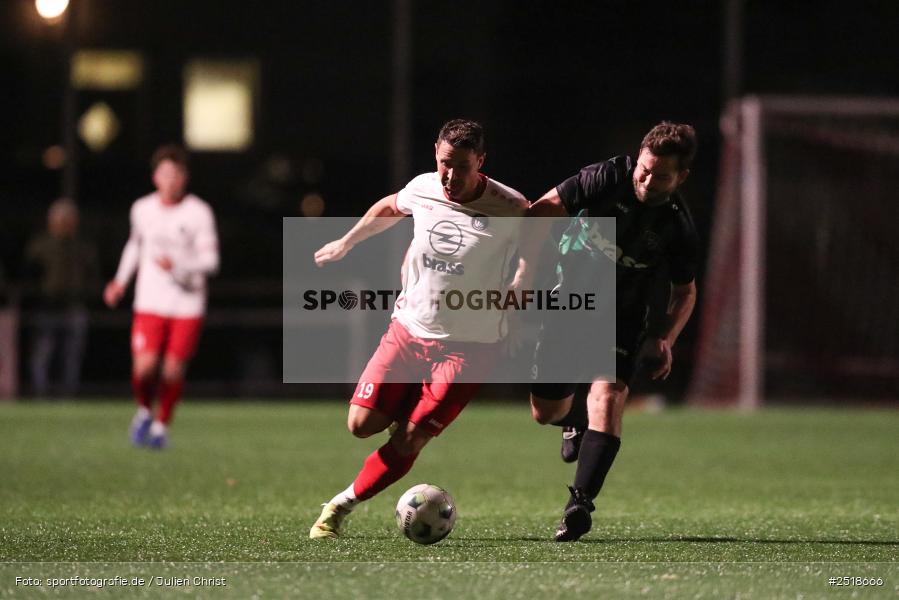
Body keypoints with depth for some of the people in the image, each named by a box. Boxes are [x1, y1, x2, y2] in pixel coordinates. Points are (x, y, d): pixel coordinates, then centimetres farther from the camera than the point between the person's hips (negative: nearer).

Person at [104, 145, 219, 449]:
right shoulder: (142, 209, 4)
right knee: (144, 367, -13)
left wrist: (178, 267, -25)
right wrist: (121, 281, 17)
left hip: (188, 304, -1)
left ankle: (161, 425, 22)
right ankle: (144, 412, 17)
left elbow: (210, 261, -8)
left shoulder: (199, 212, -6)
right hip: (150, 302, 1)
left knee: (173, 370, -2)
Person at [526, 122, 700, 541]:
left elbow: (685, 291, 5)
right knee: (545, 412, 7)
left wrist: (666, 339, -11)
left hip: (622, 320, -1)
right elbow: (542, 211, -14)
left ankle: (580, 503, -26)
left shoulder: (679, 228, -11)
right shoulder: (607, 179, -18)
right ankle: (577, 419, 46)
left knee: (607, 398, -24)